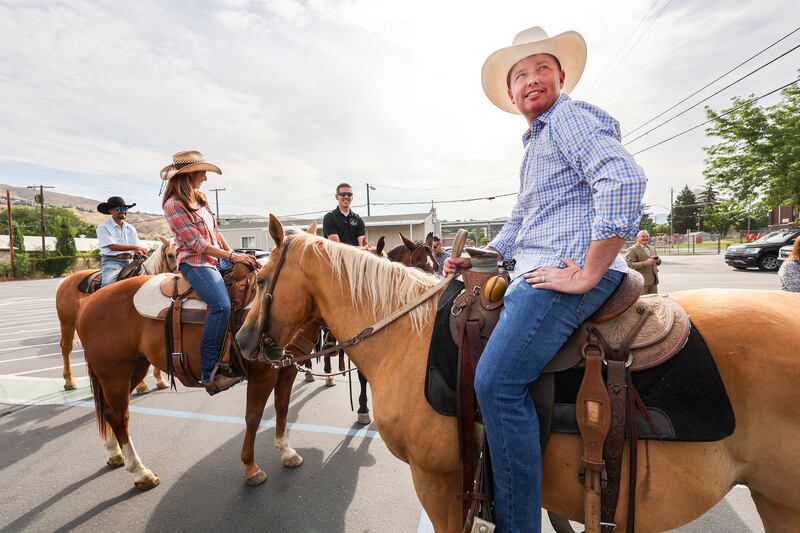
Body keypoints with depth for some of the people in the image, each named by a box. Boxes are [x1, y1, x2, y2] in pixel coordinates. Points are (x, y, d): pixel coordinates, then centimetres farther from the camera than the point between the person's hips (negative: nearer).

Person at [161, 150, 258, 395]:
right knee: (221, 305, -30)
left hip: (215, 260, 9)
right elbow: (197, 243, -15)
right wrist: (232, 256, -16)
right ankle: (209, 374, -24)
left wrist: (234, 253, 7)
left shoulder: (200, 197, 13)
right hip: (194, 262, -9)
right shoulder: (174, 205, -11)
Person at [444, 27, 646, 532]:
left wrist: (587, 274, -23)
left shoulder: (571, 117, -4)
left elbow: (624, 180, -21)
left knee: (497, 381, -23)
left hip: (566, 272, -11)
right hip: (536, 273, 11)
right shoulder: (536, 142, 27)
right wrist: (480, 257, 22)